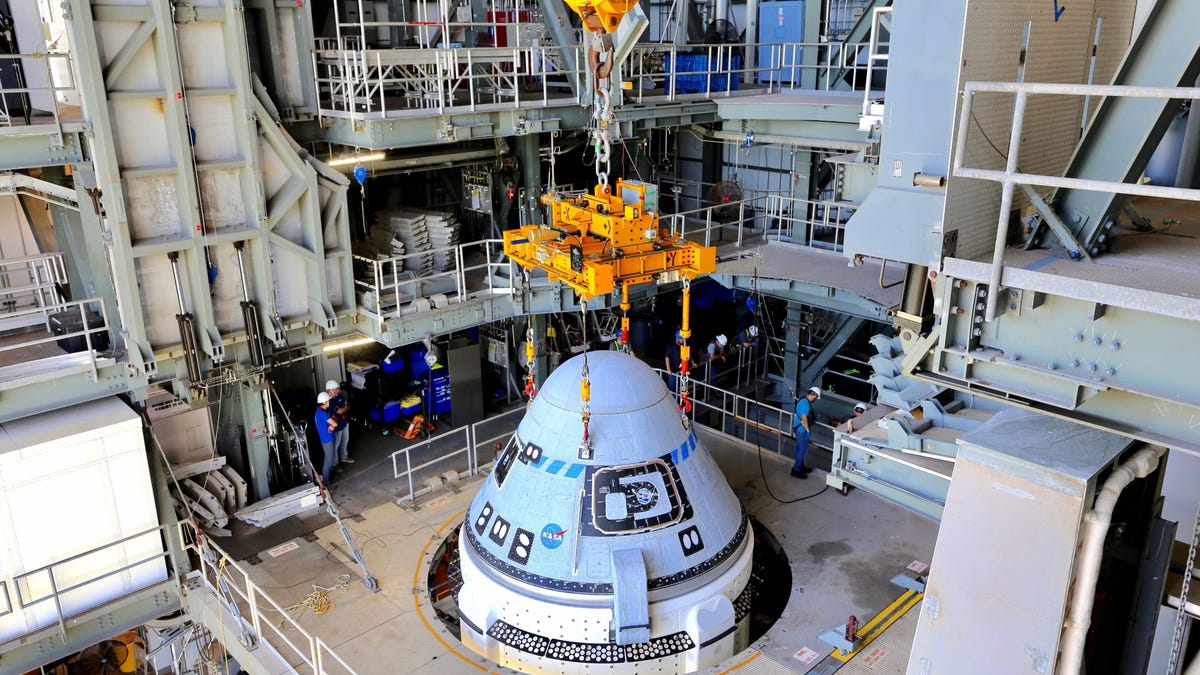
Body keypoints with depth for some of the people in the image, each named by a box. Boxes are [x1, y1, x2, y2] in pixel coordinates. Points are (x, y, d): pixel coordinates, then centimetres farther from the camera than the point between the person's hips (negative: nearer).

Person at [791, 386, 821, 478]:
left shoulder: (804, 401, 5)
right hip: (801, 430, -10)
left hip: (800, 429, 10)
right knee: (803, 450, 0)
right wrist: (808, 431, -25)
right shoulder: (805, 403, -27)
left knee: (800, 449, 21)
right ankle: (796, 470, 8)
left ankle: (800, 467, 35)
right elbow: (804, 418, -31)